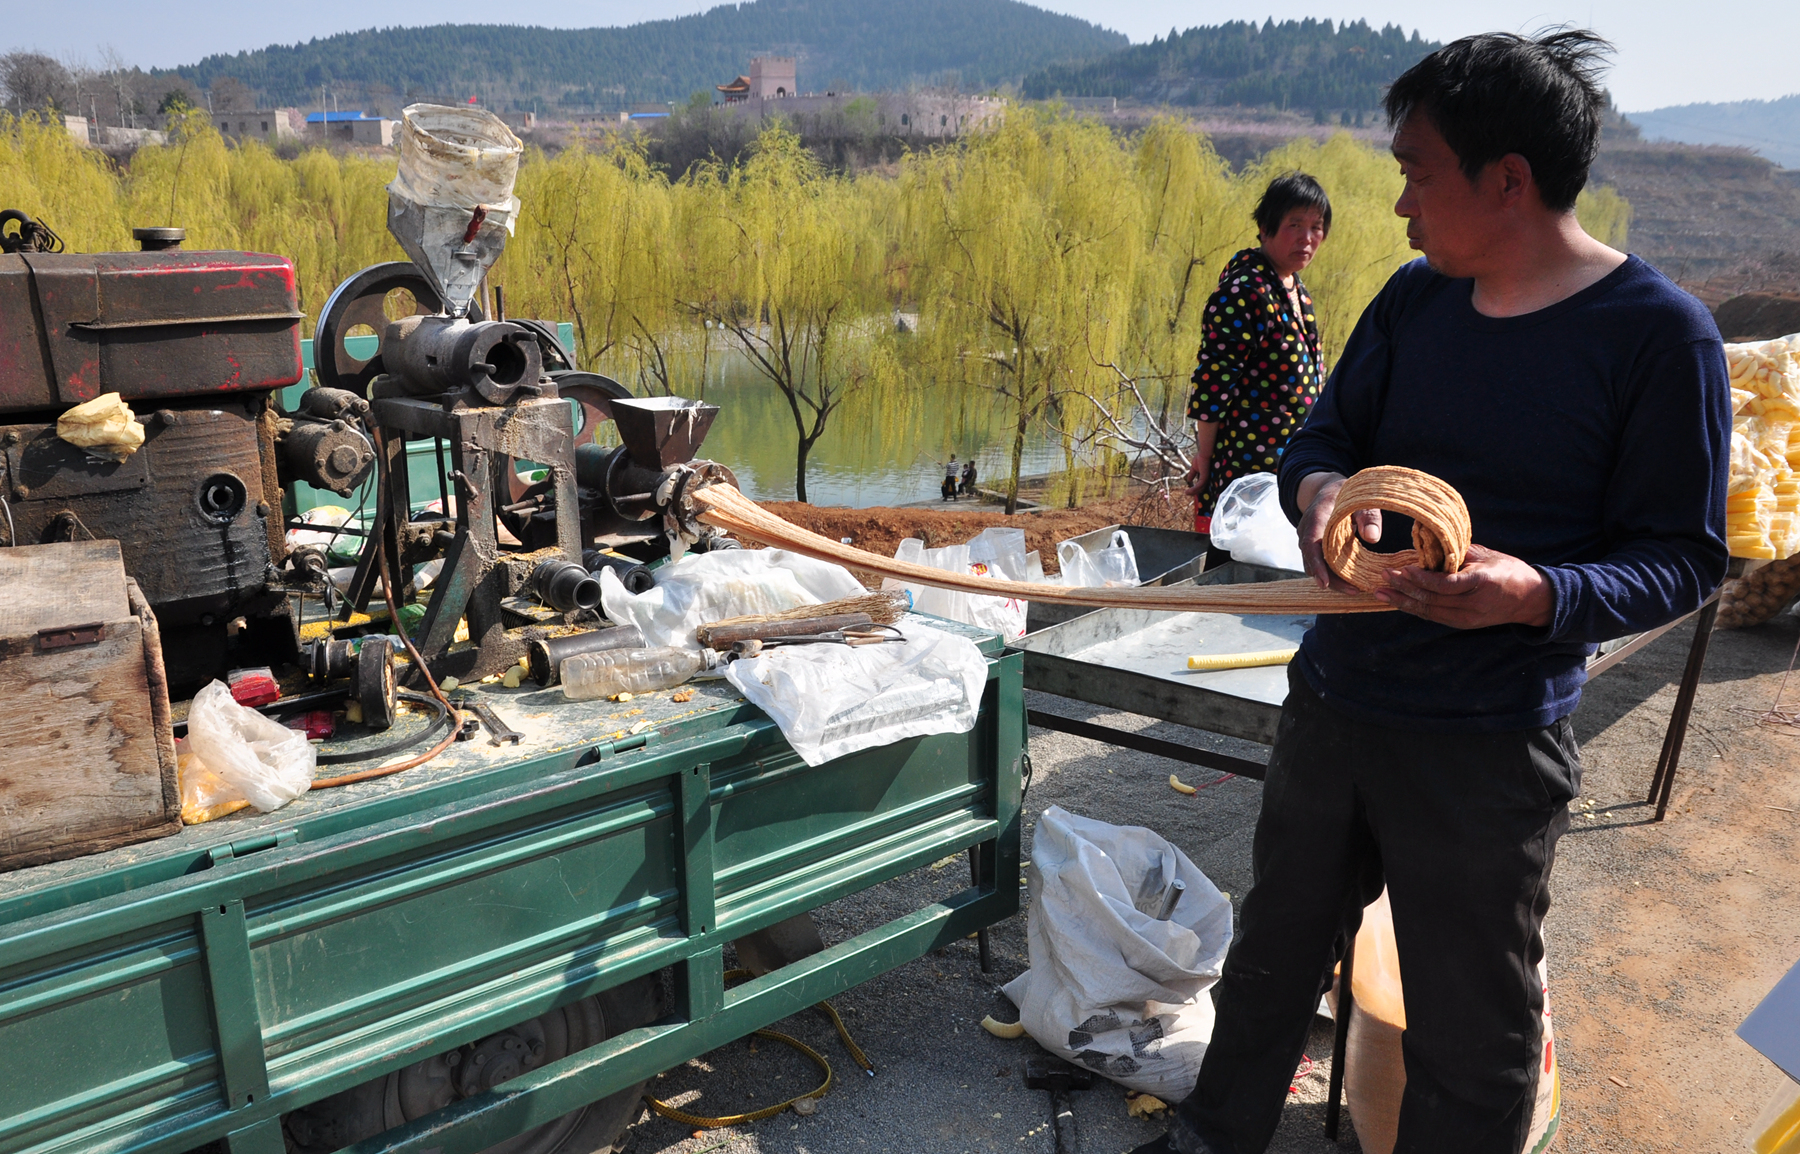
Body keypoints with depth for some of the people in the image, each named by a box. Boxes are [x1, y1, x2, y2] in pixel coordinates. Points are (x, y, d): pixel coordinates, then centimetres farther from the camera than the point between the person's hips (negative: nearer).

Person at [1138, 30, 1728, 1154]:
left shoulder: (1660, 334, -12)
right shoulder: (1417, 297, 4)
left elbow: (1683, 558, -10)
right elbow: (1325, 433, 10)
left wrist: (1538, 594, -29)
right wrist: (1320, 486, -15)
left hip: (1489, 745, -5)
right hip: (1333, 700, 6)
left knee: (1472, 1026, 11)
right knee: (1274, 951, 22)